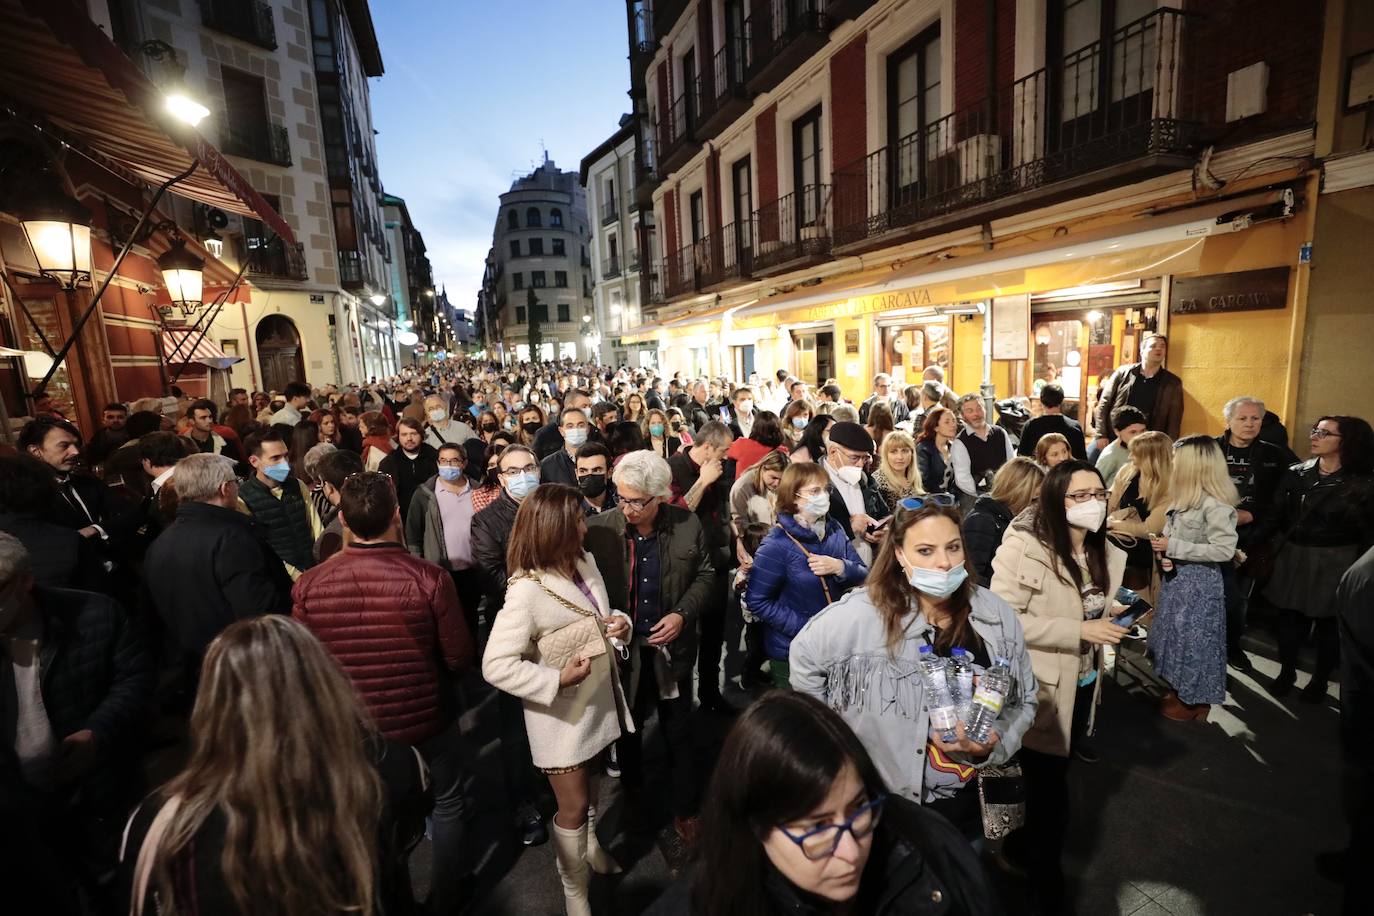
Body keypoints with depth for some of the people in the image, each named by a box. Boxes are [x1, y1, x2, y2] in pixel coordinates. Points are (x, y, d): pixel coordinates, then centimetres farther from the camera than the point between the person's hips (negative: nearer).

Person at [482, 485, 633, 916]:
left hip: (598, 699, 7)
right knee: (573, 805, 10)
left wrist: (621, 622, -11)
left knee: (591, 779, 28)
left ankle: (591, 847, 55)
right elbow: (495, 666, -27)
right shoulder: (527, 592, -28)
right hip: (563, 713, -7)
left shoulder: (586, 562, -4)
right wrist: (557, 680, -32)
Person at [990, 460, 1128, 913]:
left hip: (1082, 684, 7)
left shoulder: (1105, 552, 1)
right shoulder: (1025, 547, -25)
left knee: (1052, 777, 24)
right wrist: (1079, 631, -28)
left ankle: (1025, 843, 50)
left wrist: (1115, 622, -1)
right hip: (1042, 688, -7)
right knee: (1049, 788, 7)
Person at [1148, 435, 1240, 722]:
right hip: (1177, 576, 8)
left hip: (1199, 582, -8)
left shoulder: (1215, 504, -22)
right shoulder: (1186, 496, 3)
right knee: (1177, 634, 18)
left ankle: (1194, 701, 25)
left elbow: (1224, 550, -25)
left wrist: (1173, 547, -23)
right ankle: (1179, 690, 34)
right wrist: (1163, 546, -4)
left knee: (1194, 638, 7)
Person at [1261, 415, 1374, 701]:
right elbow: (1275, 516, -1)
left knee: (1329, 623, 12)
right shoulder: (1296, 474, 0)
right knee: (1290, 618, 11)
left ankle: (1320, 680, 31)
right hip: (1293, 557, 2)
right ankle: (1287, 672, 28)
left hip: (1335, 563, -2)